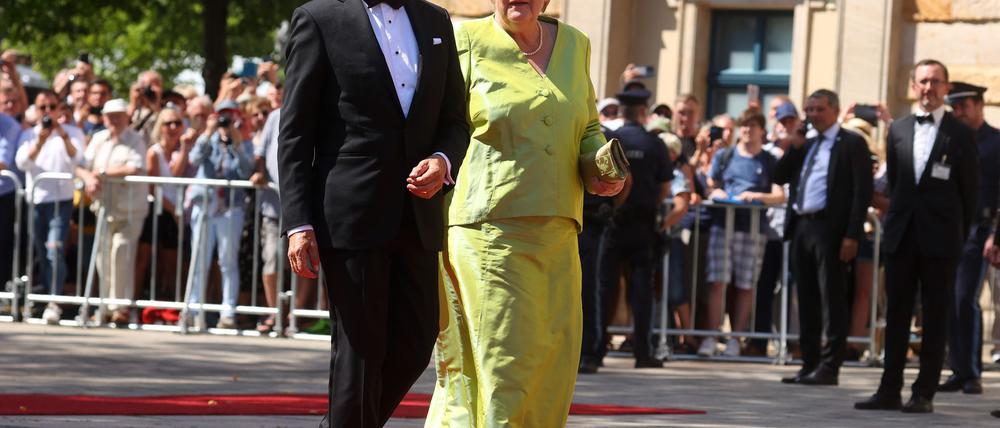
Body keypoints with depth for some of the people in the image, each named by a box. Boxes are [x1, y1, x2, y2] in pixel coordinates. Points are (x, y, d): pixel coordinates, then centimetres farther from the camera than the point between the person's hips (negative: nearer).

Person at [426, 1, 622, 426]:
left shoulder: (574, 45, 14)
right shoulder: (468, 41, -1)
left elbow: (589, 128, 24)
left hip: (556, 234, 5)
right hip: (487, 230, -5)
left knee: (551, 362, 4)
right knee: (499, 360, -10)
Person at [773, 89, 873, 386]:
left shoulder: (851, 144, -2)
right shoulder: (805, 145, 20)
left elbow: (862, 191, -9)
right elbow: (779, 177, 16)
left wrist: (852, 235, -17)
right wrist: (794, 147, 2)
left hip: (829, 228, -7)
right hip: (801, 227, 7)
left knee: (832, 299, -5)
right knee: (807, 300, 9)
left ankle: (829, 367, -5)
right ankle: (809, 364, 14)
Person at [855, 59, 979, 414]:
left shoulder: (960, 135, -1)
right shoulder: (898, 130, 10)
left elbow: (971, 190, 1)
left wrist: (959, 234, -1)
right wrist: (897, 221, 10)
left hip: (939, 239, -4)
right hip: (902, 235, 4)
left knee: (935, 317, 0)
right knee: (896, 314, 6)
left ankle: (925, 394, 3)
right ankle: (889, 391, 9)